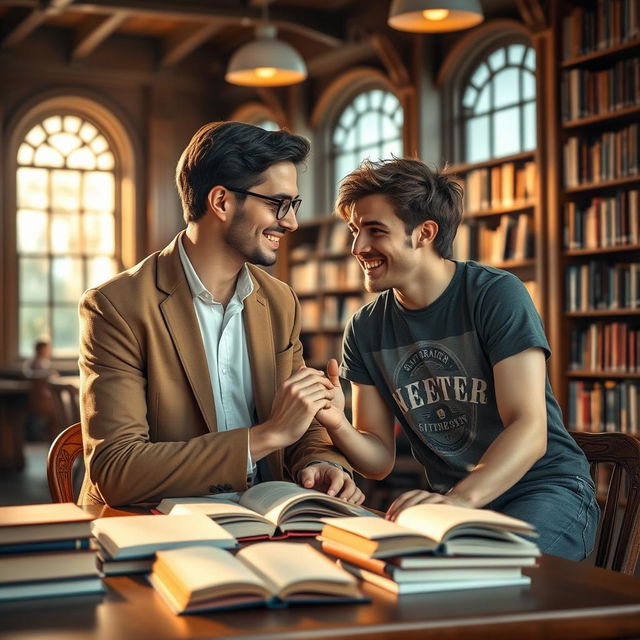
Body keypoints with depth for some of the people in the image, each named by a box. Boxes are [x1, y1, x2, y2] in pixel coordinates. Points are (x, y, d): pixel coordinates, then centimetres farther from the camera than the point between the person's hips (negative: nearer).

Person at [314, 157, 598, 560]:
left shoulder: (496, 295, -12)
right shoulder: (365, 330, 3)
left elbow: (529, 430, -20)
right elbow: (380, 461, 4)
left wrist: (460, 500, -37)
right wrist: (338, 426, -18)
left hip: (544, 489, -4)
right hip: (450, 499, 5)